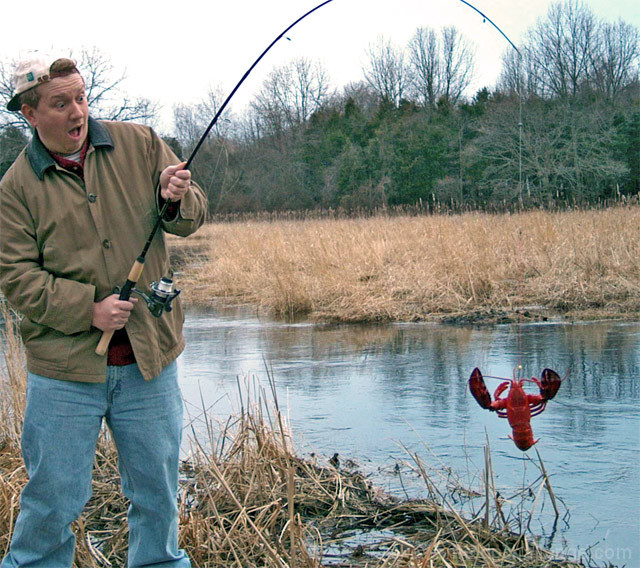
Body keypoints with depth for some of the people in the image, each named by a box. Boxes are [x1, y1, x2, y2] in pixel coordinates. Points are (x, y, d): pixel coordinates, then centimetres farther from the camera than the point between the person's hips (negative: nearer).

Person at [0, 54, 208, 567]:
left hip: (150, 359, 2)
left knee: (158, 491, 15)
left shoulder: (139, 144, 3)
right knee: (55, 497, 5)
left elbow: (193, 217, 7)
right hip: (65, 368, -2)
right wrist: (87, 310, -19)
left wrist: (177, 199, -17)